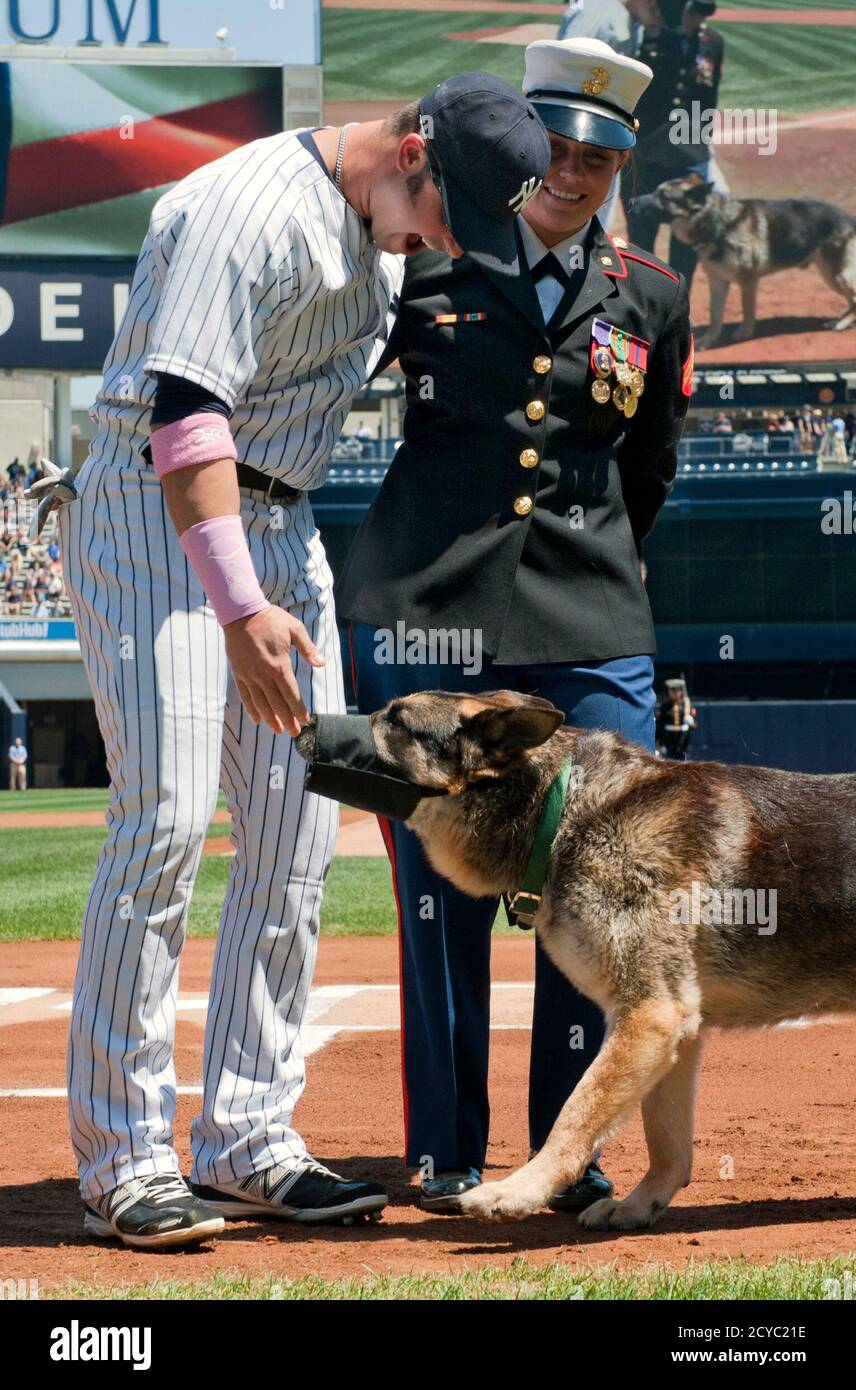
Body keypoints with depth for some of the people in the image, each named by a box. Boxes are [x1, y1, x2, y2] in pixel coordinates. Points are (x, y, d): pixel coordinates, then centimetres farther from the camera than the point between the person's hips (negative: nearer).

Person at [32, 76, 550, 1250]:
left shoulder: (388, 228, 8)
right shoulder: (256, 205, -20)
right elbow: (185, 409, -28)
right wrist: (239, 607, -35)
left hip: (282, 524, 9)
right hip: (158, 518, -9)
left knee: (299, 832, 4)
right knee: (165, 821, -15)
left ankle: (247, 1145, 10)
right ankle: (121, 1163, -9)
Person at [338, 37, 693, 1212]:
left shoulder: (650, 298, 11)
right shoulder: (428, 268, 5)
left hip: (590, 632, 2)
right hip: (425, 620, -2)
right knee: (441, 887, 1)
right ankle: (446, 1153, 11)